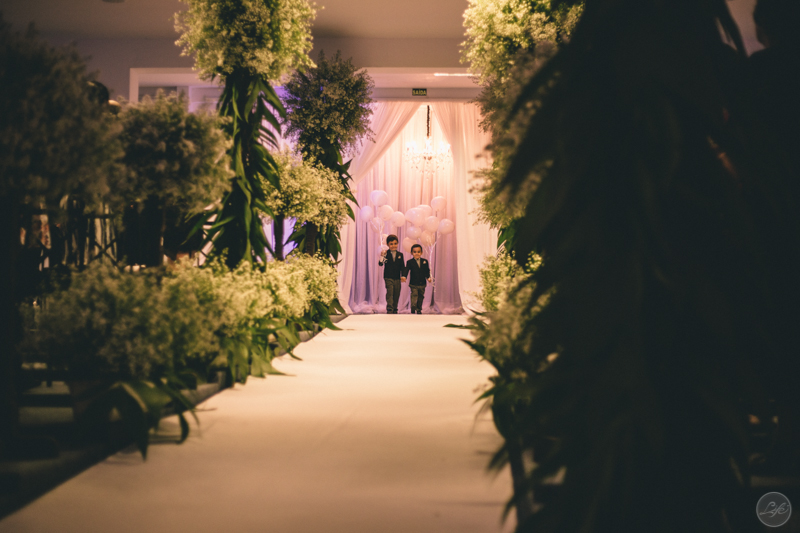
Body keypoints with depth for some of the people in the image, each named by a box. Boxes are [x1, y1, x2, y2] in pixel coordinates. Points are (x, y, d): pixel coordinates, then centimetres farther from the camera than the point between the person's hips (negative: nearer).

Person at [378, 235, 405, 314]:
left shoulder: (400, 255, 7)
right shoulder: (386, 254, -3)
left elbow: (402, 267, 8)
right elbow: (380, 264, -13)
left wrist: (403, 276, -3)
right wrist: (382, 256, -30)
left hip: (397, 278, 4)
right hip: (388, 277, -4)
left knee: (396, 294, 8)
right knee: (390, 293, -15)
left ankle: (394, 309, 20)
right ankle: (389, 309, -17)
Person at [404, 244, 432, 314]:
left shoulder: (425, 261, 5)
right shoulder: (410, 262, -4)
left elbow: (427, 271, 8)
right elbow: (406, 270, -11)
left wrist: (428, 277, -7)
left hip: (422, 284, 4)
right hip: (413, 284, -4)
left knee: (421, 297, 12)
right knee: (414, 295, -11)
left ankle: (419, 309, 23)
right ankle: (413, 309, -12)